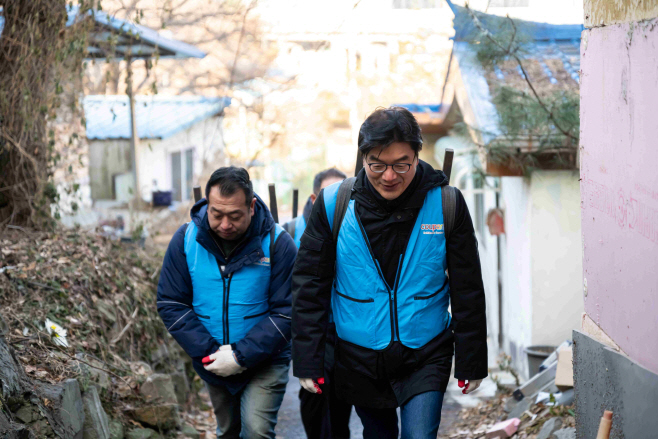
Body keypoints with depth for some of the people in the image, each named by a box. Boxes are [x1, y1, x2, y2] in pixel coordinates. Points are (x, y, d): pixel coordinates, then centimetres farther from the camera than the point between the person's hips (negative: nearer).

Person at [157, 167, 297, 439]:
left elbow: (287, 312, -17)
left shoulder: (277, 243, -17)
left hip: (264, 362, -3)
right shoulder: (186, 240, -9)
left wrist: (242, 356, -22)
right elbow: (171, 304, -7)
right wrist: (207, 352, -16)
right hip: (212, 364, 4)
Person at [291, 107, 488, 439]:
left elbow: (468, 290, 0)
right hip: (359, 359, 1)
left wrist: (472, 361, 1)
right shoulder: (333, 204, -8)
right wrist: (307, 360, -4)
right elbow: (309, 284, -2)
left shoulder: (446, 203, -8)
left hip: (426, 358, -1)